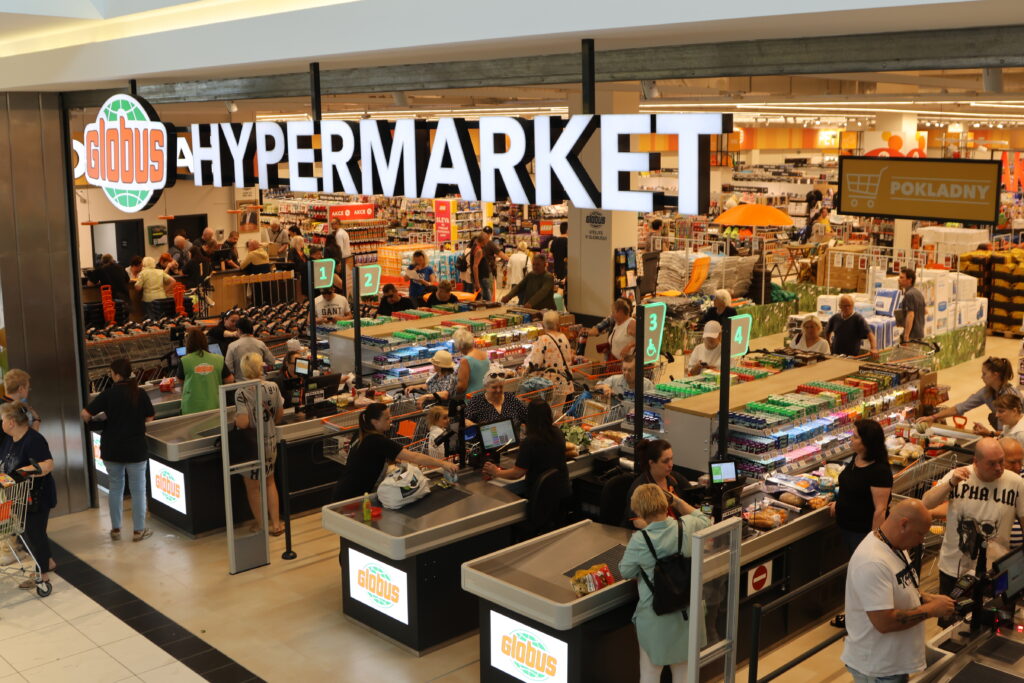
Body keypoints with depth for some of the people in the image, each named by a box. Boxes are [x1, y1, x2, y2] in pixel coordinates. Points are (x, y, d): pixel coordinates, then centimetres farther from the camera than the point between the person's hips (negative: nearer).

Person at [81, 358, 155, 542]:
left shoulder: (109, 394, -10)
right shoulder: (140, 393, -8)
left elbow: (85, 414, -14)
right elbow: (149, 418, 0)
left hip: (111, 449, 1)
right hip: (136, 449, -1)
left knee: (115, 487, 17)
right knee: (138, 489, 9)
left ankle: (116, 529, 23)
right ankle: (138, 530, 15)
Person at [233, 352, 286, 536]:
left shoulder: (242, 393, -22)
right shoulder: (273, 387, -9)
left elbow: (243, 423, -27)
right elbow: (280, 415, 1)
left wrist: (235, 418, -5)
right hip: (270, 442, 5)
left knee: (253, 487, 14)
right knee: (269, 482, 23)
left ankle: (261, 525, 25)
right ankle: (276, 524, 23)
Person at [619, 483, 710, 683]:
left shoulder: (639, 540, -23)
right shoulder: (686, 527, -13)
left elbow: (625, 572, -6)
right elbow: (705, 521, 12)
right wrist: (678, 501, 17)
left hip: (655, 615, -4)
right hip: (688, 611, 4)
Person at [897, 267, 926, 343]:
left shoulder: (909, 295, -17)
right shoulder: (918, 293, 13)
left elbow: (910, 315, -24)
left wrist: (906, 336, -27)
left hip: (912, 334, -10)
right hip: (920, 333, 10)